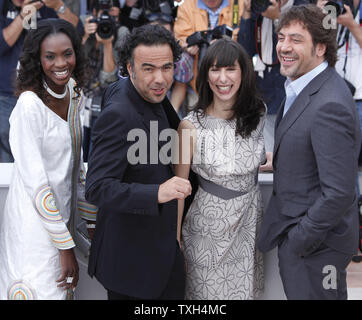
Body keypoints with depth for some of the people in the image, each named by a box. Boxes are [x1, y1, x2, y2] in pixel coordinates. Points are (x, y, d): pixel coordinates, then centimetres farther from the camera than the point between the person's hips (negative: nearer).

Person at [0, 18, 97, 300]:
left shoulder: (74, 93, 2)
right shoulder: (30, 105, -21)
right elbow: (36, 182, -22)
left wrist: (91, 215, 10)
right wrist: (66, 246, -19)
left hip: (62, 216, 7)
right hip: (35, 221, -7)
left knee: (62, 287, 18)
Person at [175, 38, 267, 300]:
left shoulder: (257, 114, -4)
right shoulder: (191, 126, -16)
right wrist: (174, 235, -7)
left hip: (250, 218, 3)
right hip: (209, 224, -3)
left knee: (246, 289, 17)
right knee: (207, 291, 10)